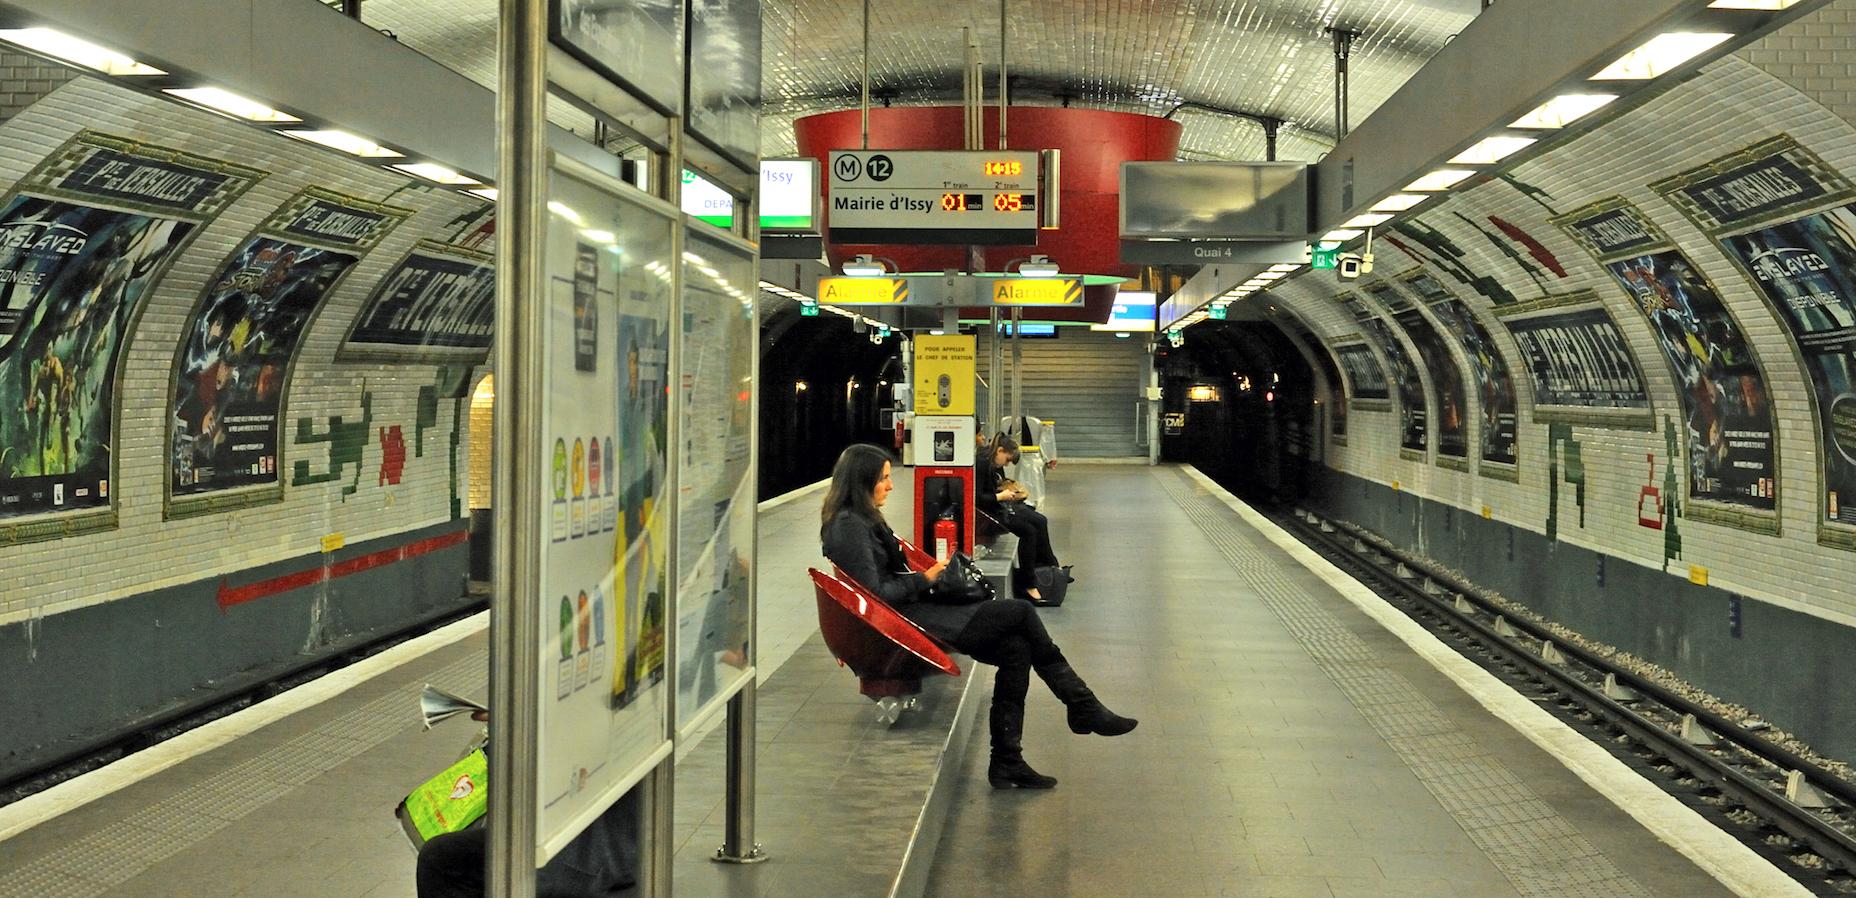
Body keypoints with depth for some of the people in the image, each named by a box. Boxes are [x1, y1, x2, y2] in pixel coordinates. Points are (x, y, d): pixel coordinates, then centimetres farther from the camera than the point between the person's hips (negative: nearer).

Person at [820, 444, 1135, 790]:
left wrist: (926, 574, 5)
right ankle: (1083, 709, 3)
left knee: (1016, 648, -6)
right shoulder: (849, 527, -15)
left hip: (912, 609, 10)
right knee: (1021, 613, -11)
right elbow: (875, 593, -20)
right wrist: (924, 580, -9)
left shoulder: (859, 520, 17)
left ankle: (1007, 762, -4)